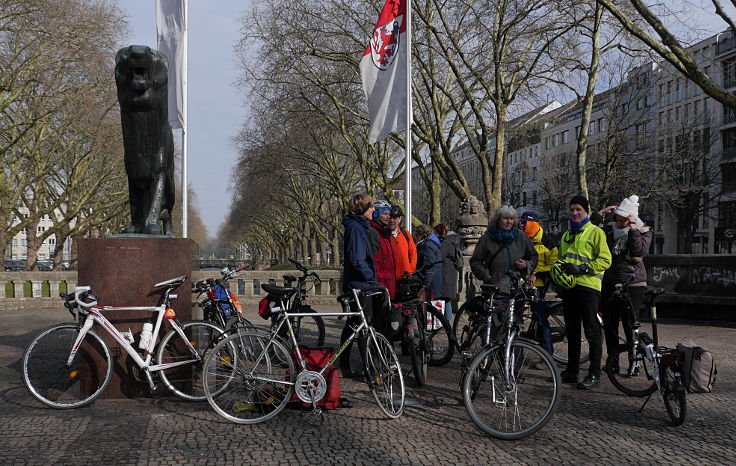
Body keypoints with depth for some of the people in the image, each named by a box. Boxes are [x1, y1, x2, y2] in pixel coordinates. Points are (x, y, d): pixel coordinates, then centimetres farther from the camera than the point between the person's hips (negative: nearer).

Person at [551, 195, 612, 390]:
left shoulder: (595, 232, -1)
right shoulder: (566, 235, 22)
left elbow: (605, 260, -9)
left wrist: (580, 268, -18)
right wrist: (557, 269, 6)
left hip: (588, 286, -7)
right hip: (569, 286, 7)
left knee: (592, 331, -5)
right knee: (572, 331, 11)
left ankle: (595, 373, -1)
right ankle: (572, 371, 17)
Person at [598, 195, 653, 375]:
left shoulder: (643, 231, -2)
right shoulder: (609, 229, 8)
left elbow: (639, 251, -18)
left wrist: (632, 229, -21)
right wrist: (600, 214, -5)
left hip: (632, 284, -4)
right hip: (609, 284, 4)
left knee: (630, 325, -3)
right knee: (609, 324, 8)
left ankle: (634, 362, 7)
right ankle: (613, 361, 18)